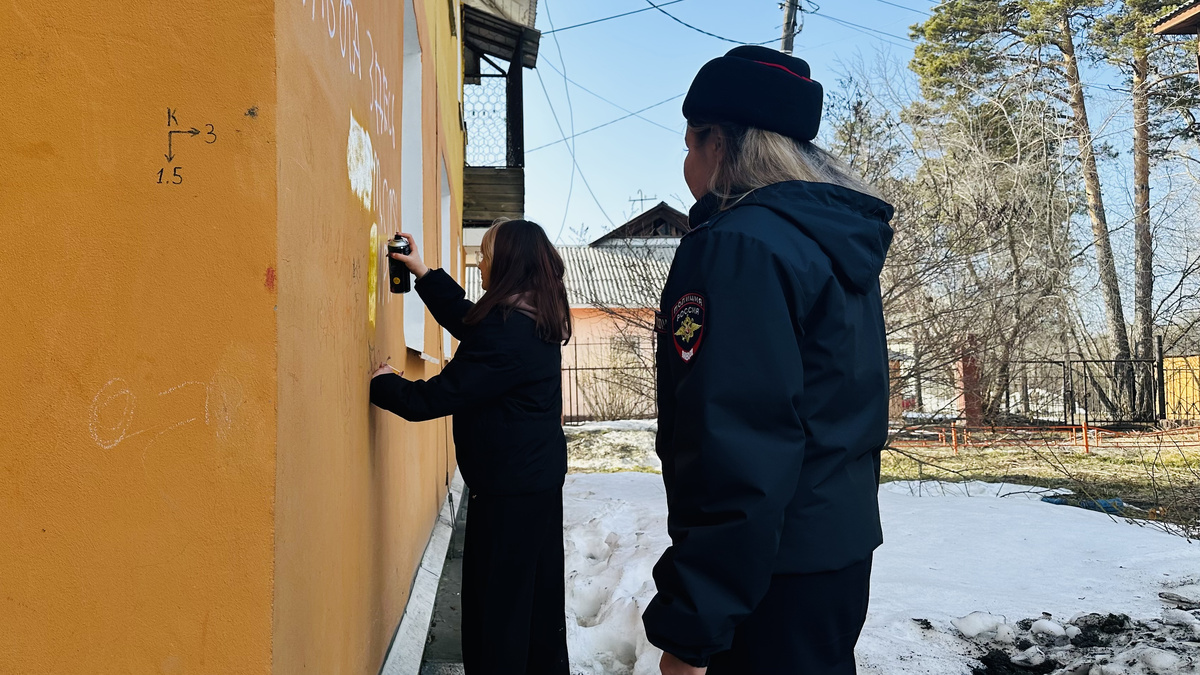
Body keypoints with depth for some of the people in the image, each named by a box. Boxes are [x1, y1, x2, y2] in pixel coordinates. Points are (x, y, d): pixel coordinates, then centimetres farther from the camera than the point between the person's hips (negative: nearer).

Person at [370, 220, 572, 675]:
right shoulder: (537, 320, 6)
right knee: (539, 591, 19)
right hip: (541, 477, 10)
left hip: (508, 487, -10)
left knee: (495, 602, 2)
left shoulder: (504, 334, -24)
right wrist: (423, 272, 22)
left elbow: (437, 398, -20)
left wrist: (382, 385, -3)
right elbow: (466, 318, 22)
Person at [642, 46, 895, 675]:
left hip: (776, 573, -9)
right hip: (844, 545, 9)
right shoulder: (844, 246, 11)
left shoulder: (741, 246, -19)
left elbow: (736, 445, -27)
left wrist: (690, 623, -23)